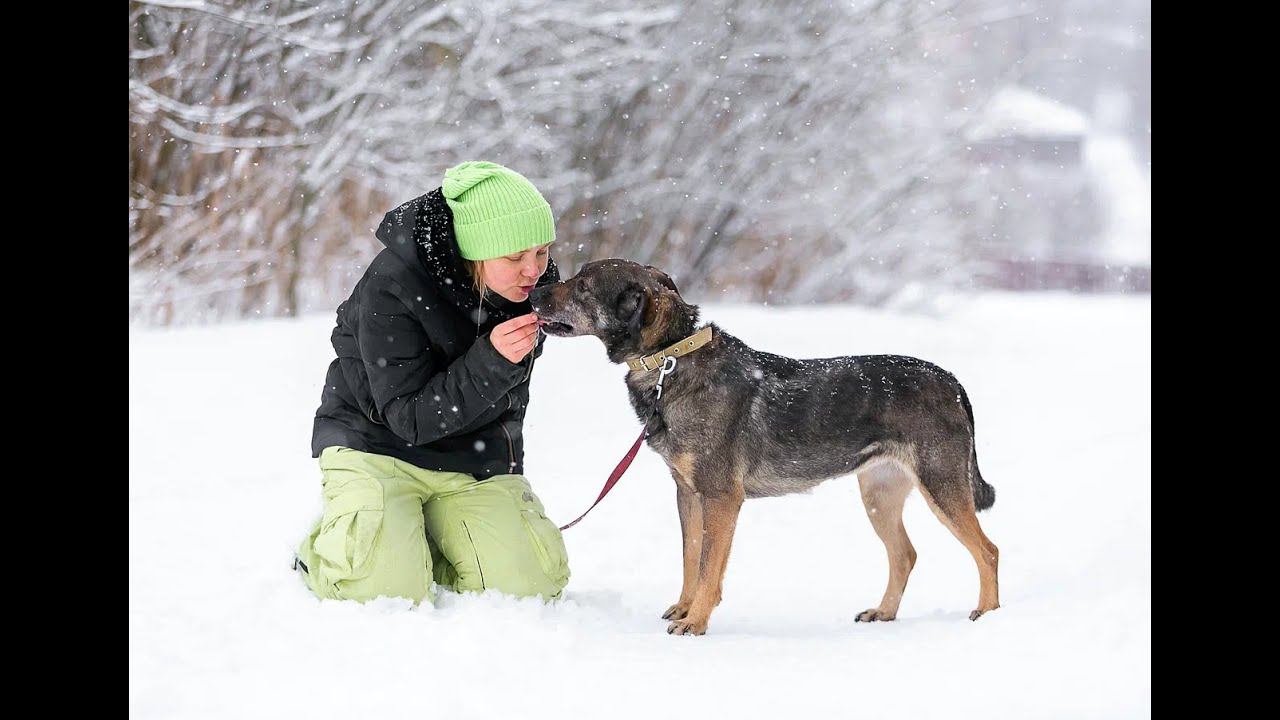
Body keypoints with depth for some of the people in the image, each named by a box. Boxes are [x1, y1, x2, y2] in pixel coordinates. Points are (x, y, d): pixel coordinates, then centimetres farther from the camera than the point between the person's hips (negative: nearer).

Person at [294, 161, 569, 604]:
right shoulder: (391, 286, -25)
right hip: (377, 445, -5)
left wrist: (506, 470, 18)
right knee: (388, 589, -24)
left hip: (474, 459, 5)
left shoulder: (534, 285, -7)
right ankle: (323, 550, 11)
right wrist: (490, 361, -35)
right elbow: (409, 417, -24)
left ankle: (427, 543, 18)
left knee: (531, 583, -11)